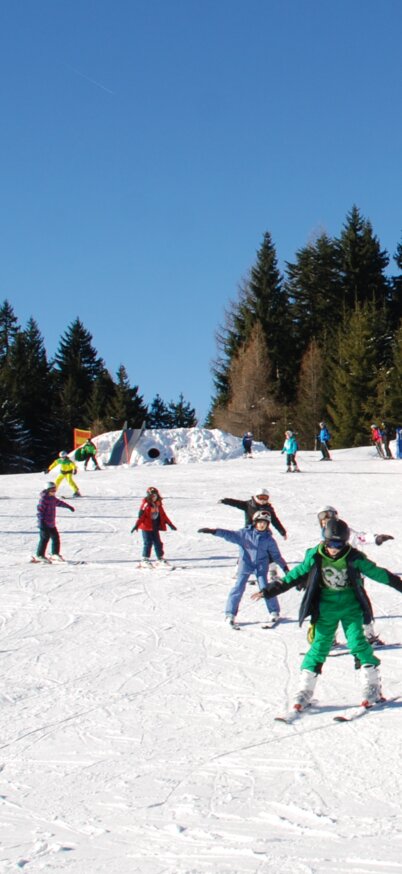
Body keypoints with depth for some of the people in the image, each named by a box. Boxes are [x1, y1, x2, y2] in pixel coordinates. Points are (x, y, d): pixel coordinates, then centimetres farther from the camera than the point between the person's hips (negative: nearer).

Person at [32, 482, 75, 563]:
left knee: (56, 537, 13)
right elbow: (39, 510, -19)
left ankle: (55, 554, 25)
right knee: (44, 538, -8)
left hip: (51, 523, 9)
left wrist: (69, 506, 44)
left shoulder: (52, 498, 13)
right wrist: (41, 521, -25)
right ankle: (39, 555, -1)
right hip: (45, 524, -9)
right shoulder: (43, 499, -15)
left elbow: (59, 502, 32)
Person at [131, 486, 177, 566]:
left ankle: (160, 558, 22)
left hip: (155, 527, 6)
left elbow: (163, 515, 15)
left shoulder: (158, 504, 7)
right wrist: (136, 525, -24)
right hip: (146, 527, -6)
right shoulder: (145, 504, -11)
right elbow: (141, 516, -15)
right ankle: (145, 560, 0)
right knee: (148, 543, -6)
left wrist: (170, 524, 16)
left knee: (158, 542, 10)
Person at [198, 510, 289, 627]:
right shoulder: (245, 534, -7)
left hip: (261, 566, 0)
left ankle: (274, 612, 12)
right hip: (245, 564, 0)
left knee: (265, 588, -6)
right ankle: (230, 614, 5)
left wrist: (285, 567, 8)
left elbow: (276, 555, 8)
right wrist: (213, 531, -23)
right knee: (238, 587, -5)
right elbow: (230, 535, -13)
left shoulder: (269, 539, -2)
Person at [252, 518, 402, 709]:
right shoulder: (315, 557, -8)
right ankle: (304, 690, 7)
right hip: (326, 606, 1)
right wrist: (269, 591, 3)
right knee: (319, 645, 0)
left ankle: (372, 686, 1)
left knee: (357, 642, -10)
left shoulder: (354, 558, -11)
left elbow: (376, 572, -2)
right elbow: (296, 575, 1)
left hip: (351, 606, -1)